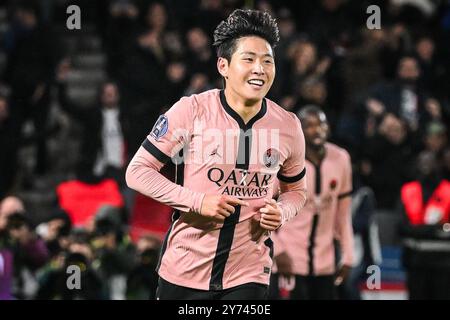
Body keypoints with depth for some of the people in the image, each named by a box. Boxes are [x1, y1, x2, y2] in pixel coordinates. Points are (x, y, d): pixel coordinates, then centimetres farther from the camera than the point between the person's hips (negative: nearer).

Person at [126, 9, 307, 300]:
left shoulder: (288, 126, 2)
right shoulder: (192, 111, -9)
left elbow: (296, 190, 19)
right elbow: (138, 171, -6)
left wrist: (281, 213, -5)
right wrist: (197, 201, -17)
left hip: (248, 275, 2)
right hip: (185, 271, -2)